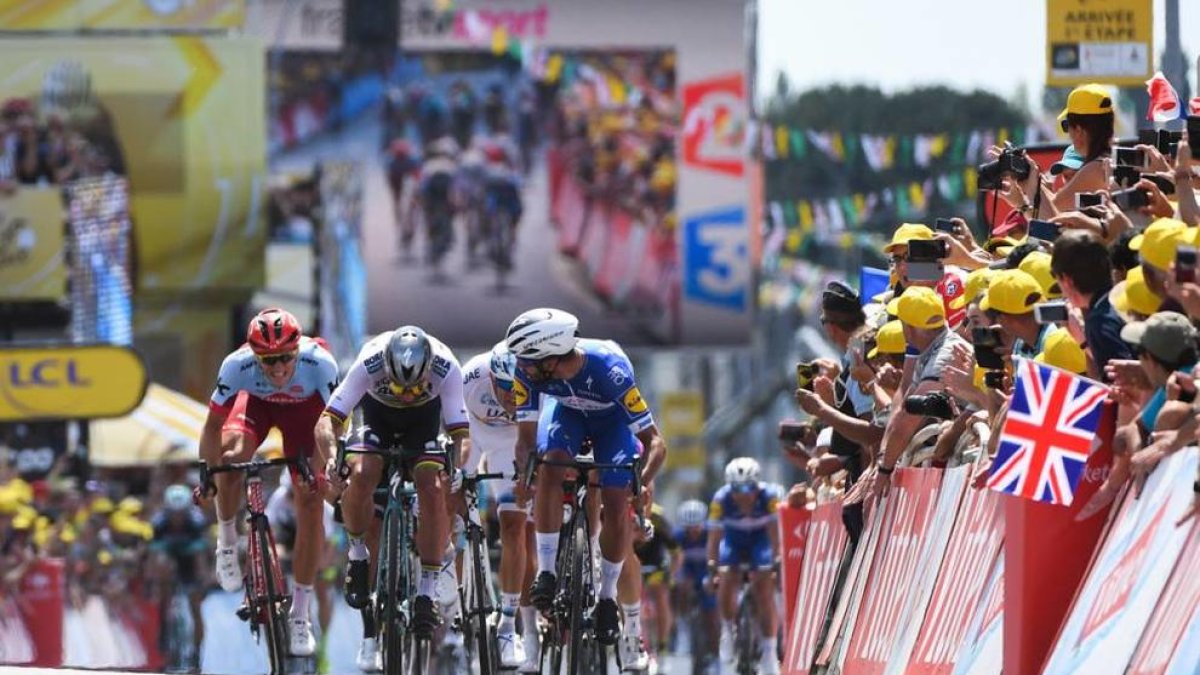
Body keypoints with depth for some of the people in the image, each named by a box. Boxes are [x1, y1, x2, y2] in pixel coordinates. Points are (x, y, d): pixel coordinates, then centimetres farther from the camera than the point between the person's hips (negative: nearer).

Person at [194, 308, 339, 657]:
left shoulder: (319, 363, -38)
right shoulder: (238, 365, -36)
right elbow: (213, 424, -28)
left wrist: (323, 468, -48)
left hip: (303, 406, 0)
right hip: (255, 402, 0)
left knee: (310, 501, -9)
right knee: (230, 457, -31)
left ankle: (300, 614, 2)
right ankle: (227, 543, -3)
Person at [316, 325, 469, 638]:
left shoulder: (446, 368, -35)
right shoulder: (368, 364, -36)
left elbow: (461, 432, -34)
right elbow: (327, 422, -37)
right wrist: (332, 457, -57)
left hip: (424, 418, 0)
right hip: (378, 413, 0)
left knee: (434, 490, -22)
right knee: (361, 475, -28)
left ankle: (427, 593, -13)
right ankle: (357, 554, -2)